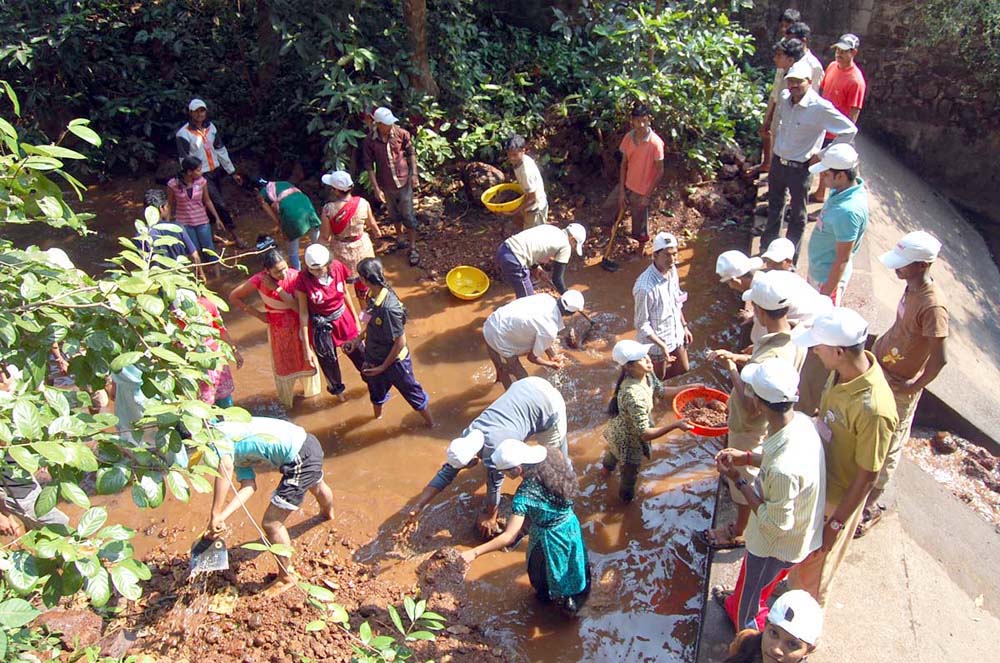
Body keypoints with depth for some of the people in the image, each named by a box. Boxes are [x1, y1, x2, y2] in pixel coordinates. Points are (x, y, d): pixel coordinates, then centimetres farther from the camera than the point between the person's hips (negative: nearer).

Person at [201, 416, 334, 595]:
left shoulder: (217, 434, -13)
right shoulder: (234, 451, 14)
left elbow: (225, 467, -34)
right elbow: (249, 486, 3)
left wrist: (215, 515, -31)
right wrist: (222, 517, -8)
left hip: (300, 459, -11)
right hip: (309, 443, 11)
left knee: (271, 523, -1)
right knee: (316, 486, 43)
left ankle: (287, 577, 18)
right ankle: (328, 512, 77)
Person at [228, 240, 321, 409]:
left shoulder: (295, 276, -25)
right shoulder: (259, 281, -24)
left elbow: (300, 308, -30)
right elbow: (234, 297, -11)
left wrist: (277, 289, -33)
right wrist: (258, 314, -12)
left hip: (299, 325, 1)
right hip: (278, 329, 0)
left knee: (307, 359, 21)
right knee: (282, 364, 20)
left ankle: (311, 391, 51)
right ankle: (285, 401, 45)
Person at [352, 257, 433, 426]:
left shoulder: (389, 308, -37)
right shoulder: (373, 297, -11)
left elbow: (400, 342, -28)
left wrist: (383, 367, -19)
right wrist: (356, 340, 8)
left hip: (394, 361, -7)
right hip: (374, 358, 8)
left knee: (412, 393, 17)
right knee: (376, 390, 31)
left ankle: (431, 424, 41)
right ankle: (377, 416, 59)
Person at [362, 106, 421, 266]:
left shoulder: (402, 134, -13)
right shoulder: (370, 141, -13)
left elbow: (411, 153, 0)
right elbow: (369, 165, -7)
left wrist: (414, 174, -7)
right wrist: (376, 188, -10)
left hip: (403, 181, -1)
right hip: (386, 185, 2)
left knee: (408, 216, 2)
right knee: (394, 214, 21)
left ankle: (413, 249, 10)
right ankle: (400, 239, 43)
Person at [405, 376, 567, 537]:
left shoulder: (494, 450, -30)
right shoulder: (468, 438, -8)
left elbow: (494, 486, -13)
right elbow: (446, 472, -3)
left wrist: (489, 516, 5)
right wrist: (417, 506, -5)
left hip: (547, 401, -6)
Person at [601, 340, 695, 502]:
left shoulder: (646, 374, -18)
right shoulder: (633, 395, -45)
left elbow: (661, 391, 3)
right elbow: (645, 434, -40)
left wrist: (690, 387, -2)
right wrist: (676, 425, -44)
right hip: (628, 440, -8)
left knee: (613, 451, 40)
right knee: (629, 473, 24)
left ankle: (607, 468, 74)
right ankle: (626, 498, 55)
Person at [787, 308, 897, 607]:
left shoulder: (873, 409, -38)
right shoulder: (842, 371, -14)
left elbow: (866, 478, -26)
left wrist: (835, 525, -16)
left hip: (837, 497, -7)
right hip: (813, 480, 7)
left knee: (814, 566, 20)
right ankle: (793, 589, 59)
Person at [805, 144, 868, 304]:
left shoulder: (848, 211, -35)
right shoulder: (842, 190, -7)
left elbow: (842, 259, -28)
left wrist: (827, 292, -21)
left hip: (828, 275, -9)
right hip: (817, 267, 9)